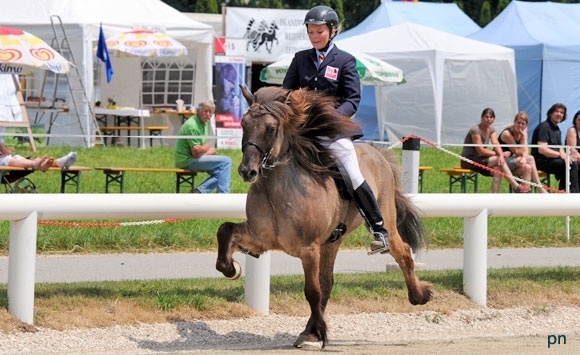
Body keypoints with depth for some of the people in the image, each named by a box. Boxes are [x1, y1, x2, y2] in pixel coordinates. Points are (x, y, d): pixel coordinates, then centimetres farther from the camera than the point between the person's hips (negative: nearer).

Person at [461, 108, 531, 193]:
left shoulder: (491, 130, 7)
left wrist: (501, 155, -29)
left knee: (497, 169, -21)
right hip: (468, 160, -7)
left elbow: (496, 144, -8)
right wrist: (498, 154, -13)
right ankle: (516, 187, -22)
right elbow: (481, 151, -20)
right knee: (497, 160, -22)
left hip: (479, 159, 7)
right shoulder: (475, 130, -18)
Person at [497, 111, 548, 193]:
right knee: (530, 159, -23)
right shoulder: (507, 134, -19)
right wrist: (524, 137, -18)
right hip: (500, 162, -7)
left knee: (527, 168, -25)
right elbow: (518, 153, -18)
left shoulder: (523, 132, 3)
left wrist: (524, 158, -29)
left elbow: (525, 151, -6)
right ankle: (540, 189, -22)